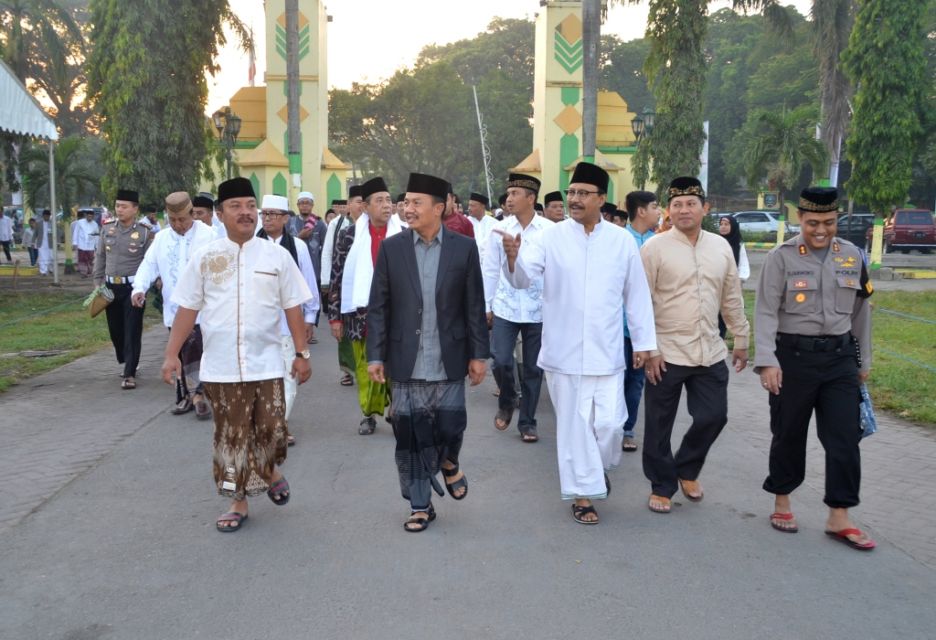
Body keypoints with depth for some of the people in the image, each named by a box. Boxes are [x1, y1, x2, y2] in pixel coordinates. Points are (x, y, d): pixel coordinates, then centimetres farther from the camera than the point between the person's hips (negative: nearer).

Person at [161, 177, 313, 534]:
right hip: (220, 367, 1)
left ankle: (270, 471, 35)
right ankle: (238, 501, 25)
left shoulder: (276, 255, 1)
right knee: (231, 438, 8)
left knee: (271, 431, 2)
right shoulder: (204, 258, 2)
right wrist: (172, 354, -1)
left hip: (266, 364, 0)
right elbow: (187, 309, 4)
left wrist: (302, 353, 1)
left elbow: (293, 308, 3)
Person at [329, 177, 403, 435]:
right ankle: (369, 413, 24)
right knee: (365, 367, 10)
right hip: (361, 313, 1)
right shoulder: (351, 236, -1)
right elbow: (337, 277, 1)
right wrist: (335, 316, -1)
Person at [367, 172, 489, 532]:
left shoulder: (464, 248, 0)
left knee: (450, 426, 0)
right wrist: (375, 355, -2)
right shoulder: (391, 248, 1)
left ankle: (449, 463, 36)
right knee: (410, 435, 6)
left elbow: (474, 306, 2)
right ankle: (420, 505, 23)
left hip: (448, 363, -1)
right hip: (406, 363, 1)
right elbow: (378, 307, 2)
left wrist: (478, 354, 1)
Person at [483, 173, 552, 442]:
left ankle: (527, 422, 23)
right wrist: (486, 306, 5)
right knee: (501, 361, -5)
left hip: (539, 310, -1)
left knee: (533, 368, 7)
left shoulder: (550, 230, -5)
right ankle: (506, 401, 26)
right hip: (504, 307, 1)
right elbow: (490, 270, 5)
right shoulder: (499, 229, 1)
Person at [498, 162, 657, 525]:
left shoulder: (622, 241, 1)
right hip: (563, 352, -1)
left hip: (606, 353, 1)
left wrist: (643, 342, 6)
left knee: (609, 423, 2)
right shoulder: (551, 237, -3)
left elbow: (637, 295, 6)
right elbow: (523, 278, -15)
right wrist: (513, 257, -37)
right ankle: (582, 493, 21)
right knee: (573, 425, 7)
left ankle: (600, 469, 34)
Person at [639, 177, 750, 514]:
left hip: (710, 352, 4)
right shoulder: (655, 247, -7)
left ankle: (687, 469, 34)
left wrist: (741, 341, 15)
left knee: (713, 416, 7)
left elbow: (732, 299, 14)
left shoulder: (721, 247, 7)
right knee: (659, 425, 6)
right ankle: (661, 487, 25)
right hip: (666, 353, -4)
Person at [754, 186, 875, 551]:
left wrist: (863, 360, 16)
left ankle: (839, 518, 12)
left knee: (845, 437, 2)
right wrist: (767, 360, -21)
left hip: (840, 357, 4)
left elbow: (860, 311, 14)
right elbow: (766, 312, -11)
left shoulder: (852, 256, 6)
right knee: (788, 434, 9)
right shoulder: (782, 257, -7)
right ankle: (782, 502, 28)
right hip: (794, 356, -3)